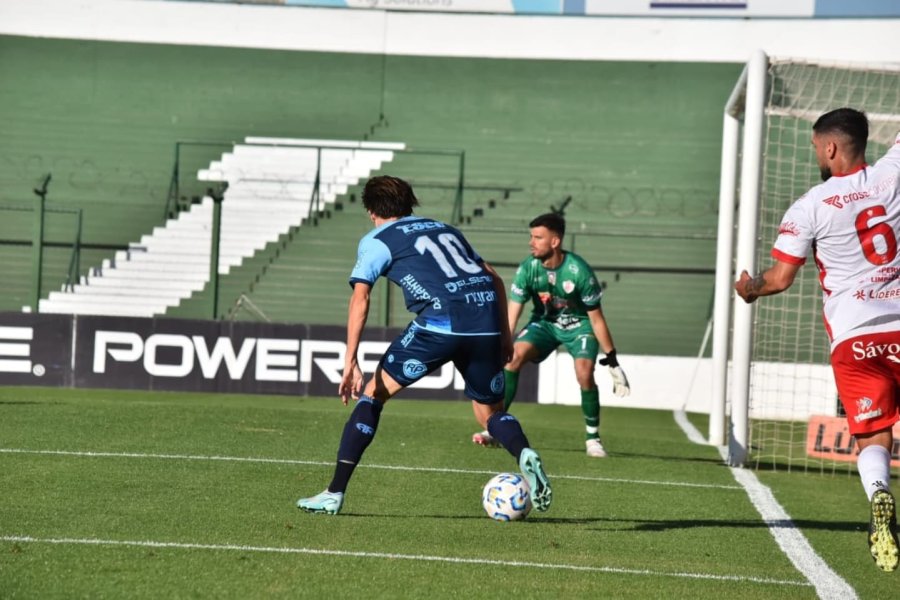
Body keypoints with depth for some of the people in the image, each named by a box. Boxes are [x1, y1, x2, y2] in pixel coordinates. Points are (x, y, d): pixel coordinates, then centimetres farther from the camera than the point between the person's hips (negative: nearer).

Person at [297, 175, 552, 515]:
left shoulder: (376, 241, 14)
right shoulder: (445, 229, 30)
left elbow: (360, 298, 0)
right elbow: (494, 279, 27)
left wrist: (350, 362, -5)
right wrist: (504, 335, 31)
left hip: (439, 322, -4)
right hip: (486, 321, 4)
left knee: (374, 394, 11)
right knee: (490, 413, 21)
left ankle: (334, 494, 6)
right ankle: (525, 455, -13)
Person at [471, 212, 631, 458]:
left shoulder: (578, 271, -25)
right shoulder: (527, 268, -18)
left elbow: (596, 318, -17)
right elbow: (512, 312, -16)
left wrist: (612, 361, -12)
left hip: (579, 325, -2)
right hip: (544, 322, 3)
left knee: (584, 373, -26)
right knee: (515, 354, -23)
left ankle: (592, 437, -4)